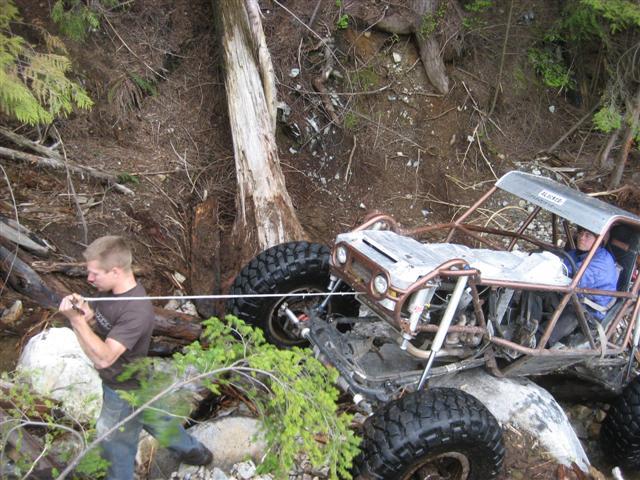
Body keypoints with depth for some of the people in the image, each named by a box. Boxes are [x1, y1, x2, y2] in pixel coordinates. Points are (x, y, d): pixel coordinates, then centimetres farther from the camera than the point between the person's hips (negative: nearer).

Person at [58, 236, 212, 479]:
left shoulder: (136, 311, -36)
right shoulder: (112, 290, -9)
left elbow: (103, 358, -39)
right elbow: (102, 323, 4)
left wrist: (76, 320, -41)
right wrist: (87, 313, -19)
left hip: (125, 391, -9)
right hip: (118, 381, 9)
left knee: (116, 447, 15)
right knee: (154, 419, 30)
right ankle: (194, 450, 52)